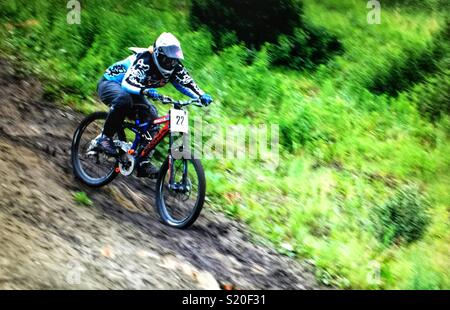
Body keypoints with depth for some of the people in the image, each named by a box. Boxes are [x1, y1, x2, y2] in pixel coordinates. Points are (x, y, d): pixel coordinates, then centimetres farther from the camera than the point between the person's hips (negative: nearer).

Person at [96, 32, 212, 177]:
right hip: (109, 84, -7)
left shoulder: (174, 67, -12)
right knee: (124, 99, -40)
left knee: (152, 116, -11)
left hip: (133, 93, 7)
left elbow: (187, 83, -13)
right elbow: (127, 83, -43)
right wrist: (145, 91, -62)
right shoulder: (144, 61, -33)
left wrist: (201, 96, -32)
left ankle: (144, 163, -5)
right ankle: (105, 138, -24)